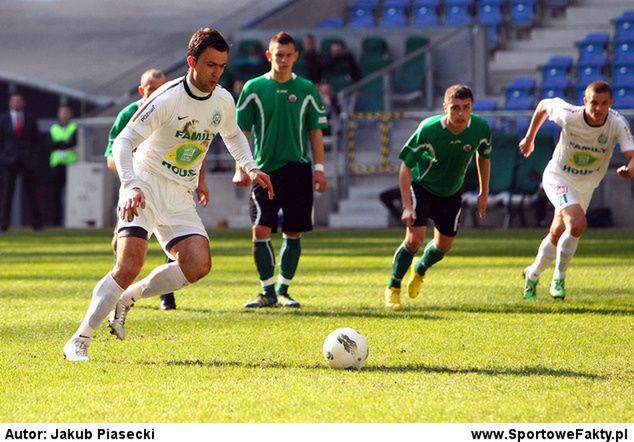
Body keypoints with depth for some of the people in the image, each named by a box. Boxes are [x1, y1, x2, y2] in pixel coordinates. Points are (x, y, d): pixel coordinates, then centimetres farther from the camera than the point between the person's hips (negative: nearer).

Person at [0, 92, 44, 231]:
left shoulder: (30, 119, 7)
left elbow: (36, 140, 7)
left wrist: (37, 157, -2)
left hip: (28, 161, 0)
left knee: (31, 193, 3)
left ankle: (37, 223, 9)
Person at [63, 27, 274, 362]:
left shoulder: (223, 101, 3)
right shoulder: (167, 99, -17)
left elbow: (232, 134, 27)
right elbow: (123, 142, -19)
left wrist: (250, 167, 11)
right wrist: (131, 186, -34)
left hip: (181, 197, 6)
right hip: (146, 186, -6)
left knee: (199, 265, -16)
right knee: (130, 265, -23)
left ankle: (127, 298, 4)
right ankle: (79, 341, -15)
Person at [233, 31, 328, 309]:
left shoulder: (306, 89, 5)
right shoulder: (254, 88, 2)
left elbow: (315, 131, 10)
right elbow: (242, 131, 3)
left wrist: (318, 167, 2)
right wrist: (241, 168, -5)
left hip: (298, 169, 1)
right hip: (265, 170, -1)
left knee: (293, 233, 3)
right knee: (261, 230, -12)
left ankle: (283, 290, 14)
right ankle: (268, 292, -5)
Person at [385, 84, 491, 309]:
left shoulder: (480, 129, -22)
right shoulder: (428, 130, -32)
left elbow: (483, 156, 1)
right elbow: (406, 166, -23)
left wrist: (483, 194, 5)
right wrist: (407, 206, -28)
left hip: (451, 192, 4)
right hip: (421, 186, -4)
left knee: (444, 246, 12)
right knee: (414, 239, -18)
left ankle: (420, 270, 47)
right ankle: (393, 288, 3)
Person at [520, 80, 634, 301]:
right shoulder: (570, 116, -25)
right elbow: (544, 105, -5)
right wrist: (529, 138, 6)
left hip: (585, 187, 4)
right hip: (558, 178, -4)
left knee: (557, 236, 15)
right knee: (577, 223, -27)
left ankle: (532, 275, 41)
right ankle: (558, 279, -10)